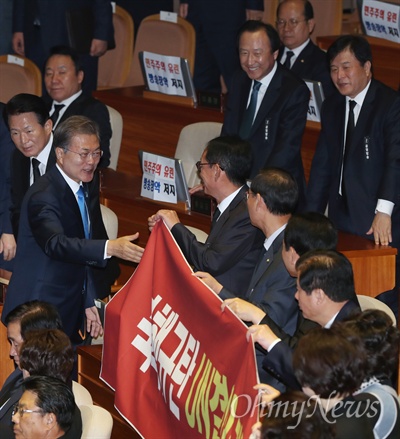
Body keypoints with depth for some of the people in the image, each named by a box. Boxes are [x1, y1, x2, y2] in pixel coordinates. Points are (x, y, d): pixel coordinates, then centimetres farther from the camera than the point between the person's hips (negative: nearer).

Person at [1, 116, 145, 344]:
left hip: (70, 313, 8)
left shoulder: (85, 190, 10)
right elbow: (56, 244, -36)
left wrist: (89, 302, 13)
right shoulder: (43, 195, -19)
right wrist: (110, 248, -49)